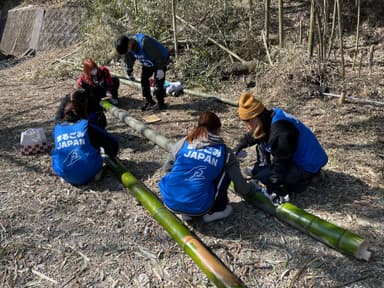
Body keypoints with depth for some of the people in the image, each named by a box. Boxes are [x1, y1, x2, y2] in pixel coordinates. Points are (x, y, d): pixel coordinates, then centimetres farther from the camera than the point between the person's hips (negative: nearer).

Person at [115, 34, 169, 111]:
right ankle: (149, 102, 16)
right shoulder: (128, 46, -13)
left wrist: (160, 69, -26)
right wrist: (129, 73, 11)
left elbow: (158, 55, -31)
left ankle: (161, 104, 1)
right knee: (144, 80, 5)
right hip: (148, 62, 8)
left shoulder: (144, 42, -38)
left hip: (161, 59, -8)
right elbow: (128, 61, 4)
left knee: (158, 82, -11)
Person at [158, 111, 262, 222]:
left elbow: (167, 168, 20)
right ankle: (216, 210, 18)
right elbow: (241, 187, 7)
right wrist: (253, 187, 30)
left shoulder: (183, 143, 7)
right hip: (198, 208, -2)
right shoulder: (225, 152, 2)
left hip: (170, 201, 3)